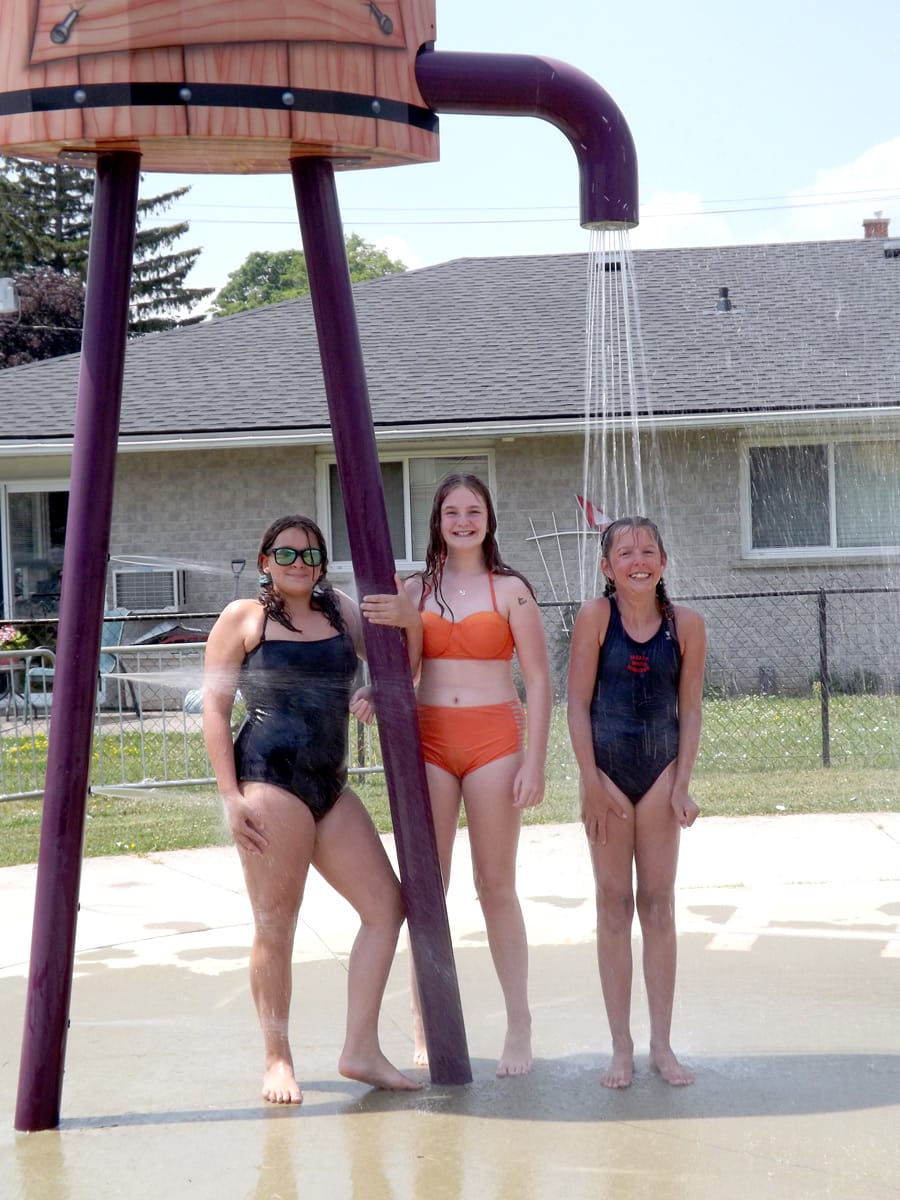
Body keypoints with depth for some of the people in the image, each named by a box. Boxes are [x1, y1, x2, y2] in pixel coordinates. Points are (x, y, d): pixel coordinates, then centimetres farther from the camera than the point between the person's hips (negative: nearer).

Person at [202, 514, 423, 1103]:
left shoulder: (340, 610, 16)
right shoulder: (243, 618, 3)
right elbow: (215, 708, 0)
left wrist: (410, 617, -6)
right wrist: (231, 796, -9)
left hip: (330, 786, 6)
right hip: (271, 781, -6)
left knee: (386, 904, 1)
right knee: (275, 926, -4)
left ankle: (361, 1049, 6)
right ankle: (278, 1060, 8)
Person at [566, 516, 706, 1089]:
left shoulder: (686, 623, -4)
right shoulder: (596, 615, -8)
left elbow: (690, 709, 1)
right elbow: (578, 703, -6)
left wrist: (682, 785, -5)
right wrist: (593, 782, -10)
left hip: (661, 767, 1)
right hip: (607, 766, -1)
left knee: (659, 904, 4)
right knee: (614, 905, 4)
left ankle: (661, 1044, 11)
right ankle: (622, 1046, 9)